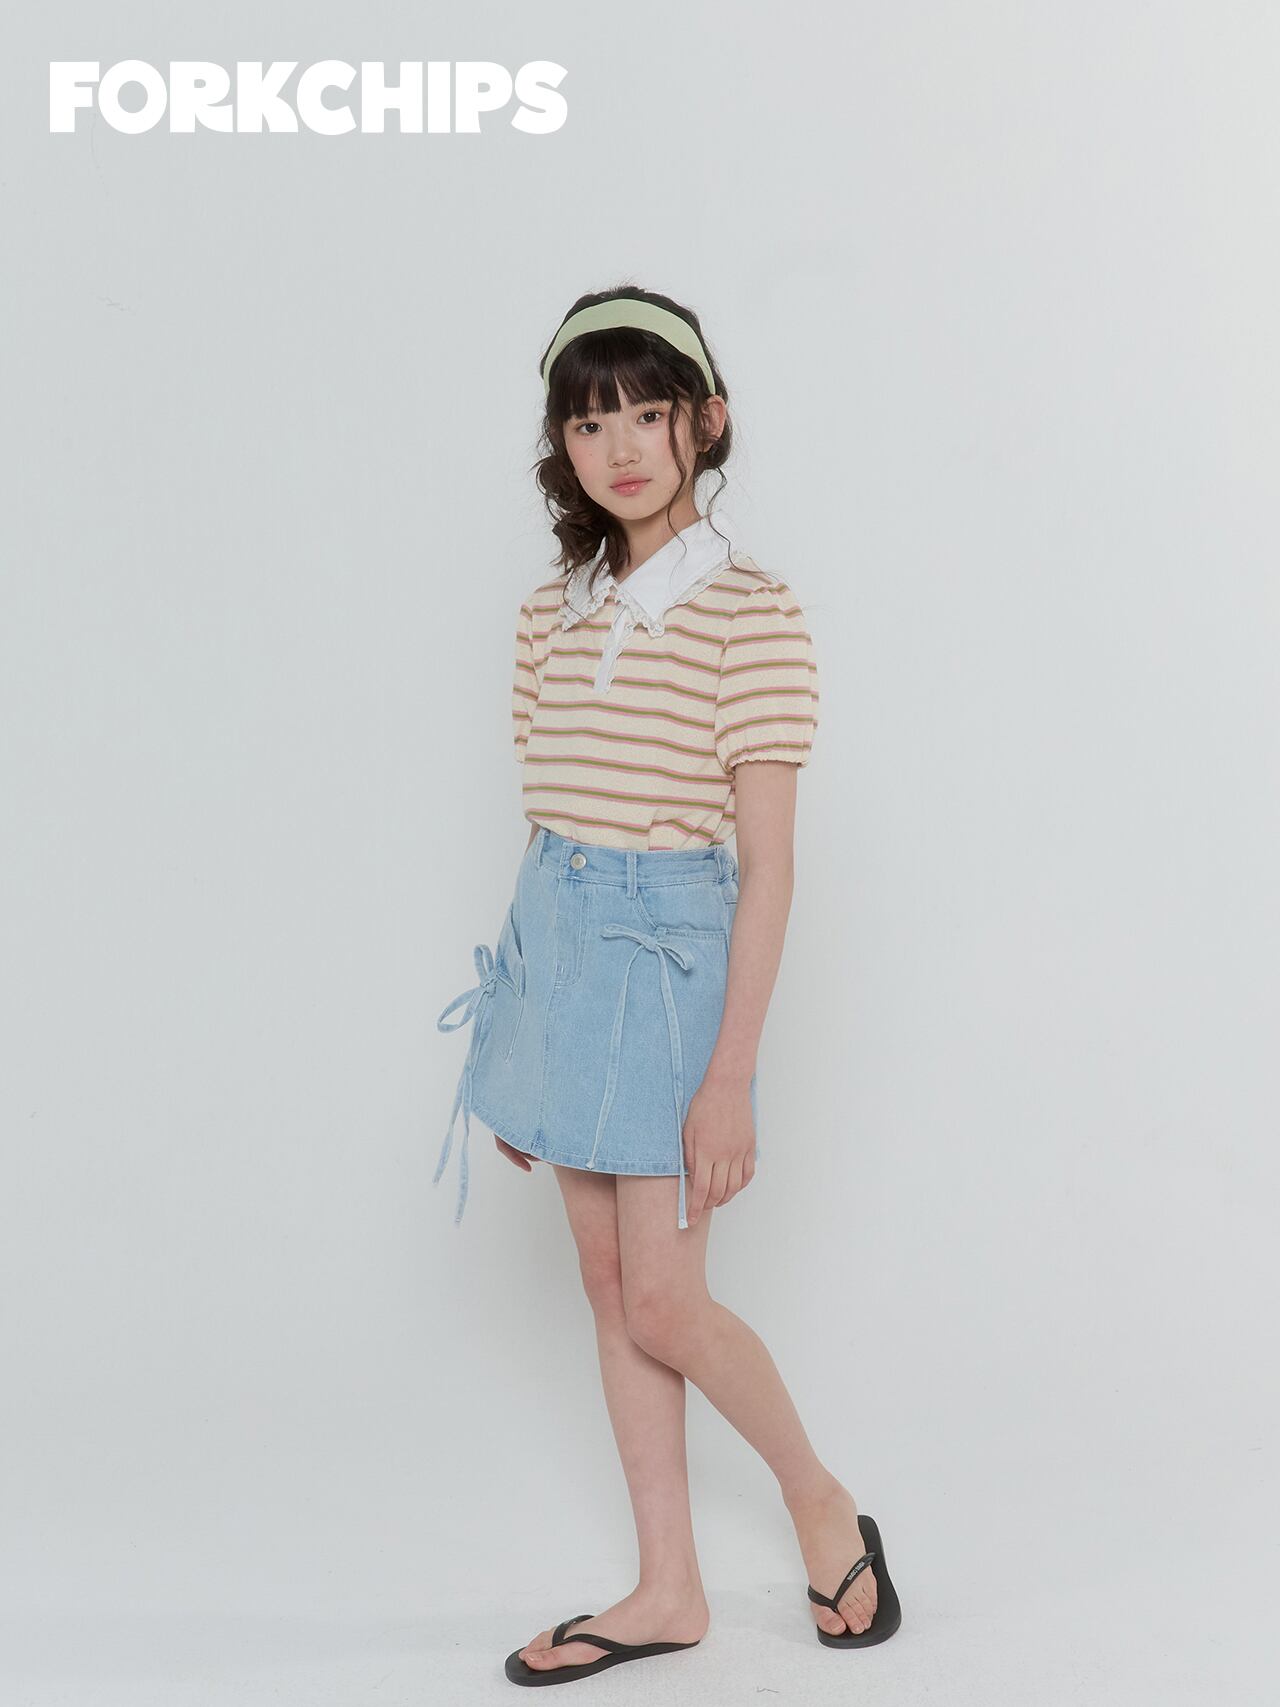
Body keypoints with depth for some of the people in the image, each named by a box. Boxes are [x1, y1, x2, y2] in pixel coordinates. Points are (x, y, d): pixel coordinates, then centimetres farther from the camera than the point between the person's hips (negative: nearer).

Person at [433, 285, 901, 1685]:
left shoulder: (750, 615, -10)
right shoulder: (553, 614, 8)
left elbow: (767, 862, -12)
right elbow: (547, 822, 13)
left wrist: (732, 1074, -15)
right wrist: (518, 1039, 14)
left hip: (669, 948, -6)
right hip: (553, 939, 7)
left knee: (665, 1305, -3)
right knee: (608, 1283, 11)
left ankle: (823, 1504, 25)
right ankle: (667, 1591, 25)